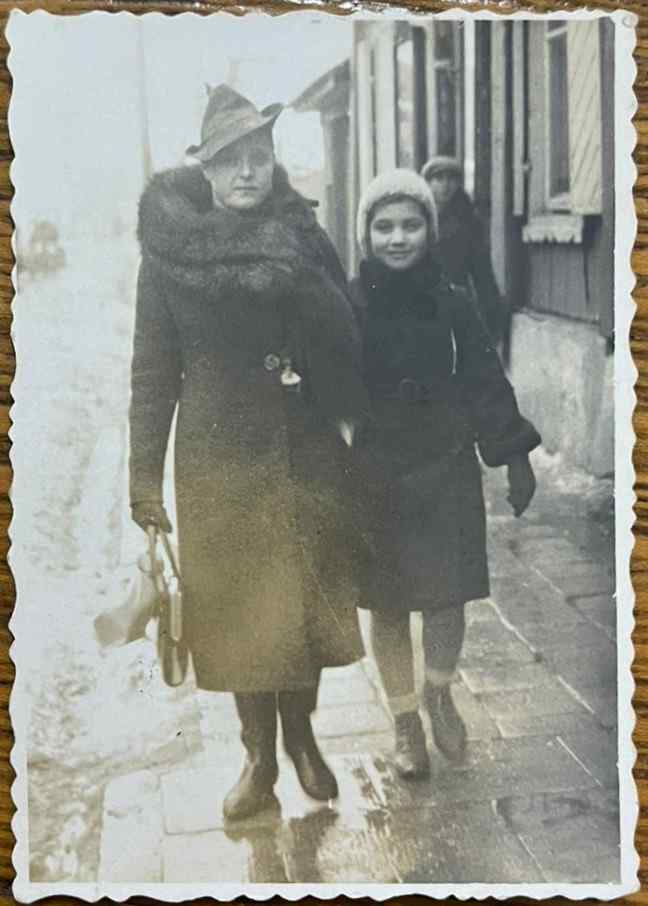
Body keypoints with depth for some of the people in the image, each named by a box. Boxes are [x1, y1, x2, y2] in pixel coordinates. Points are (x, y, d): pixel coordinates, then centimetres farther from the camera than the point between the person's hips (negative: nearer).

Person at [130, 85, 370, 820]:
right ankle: (260, 754, 25)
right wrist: (144, 475, -3)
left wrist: (357, 430, -2)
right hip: (219, 456, -1)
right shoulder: (168, 248, -4)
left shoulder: (305, 237, 0)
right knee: (236, 605, 8)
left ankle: (300, 734, 32)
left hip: (306, 451, 1)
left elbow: (347, 342, 2)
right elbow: (154, 367, -2)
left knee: (305, 596, 11)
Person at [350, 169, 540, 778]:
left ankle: (439, 690, 34)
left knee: (447, 596, 4)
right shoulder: (349, 306, -7)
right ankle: (405, 719, 27)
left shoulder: (451, 304, -2)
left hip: (446, 471, 1)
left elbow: (486, 382, 3)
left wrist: (515, 457, 3)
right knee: (387, 603, 8)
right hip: (375, 477, -1)